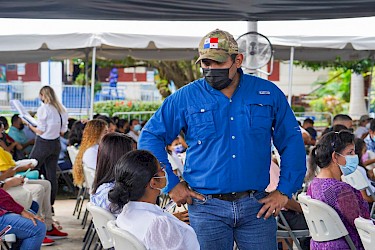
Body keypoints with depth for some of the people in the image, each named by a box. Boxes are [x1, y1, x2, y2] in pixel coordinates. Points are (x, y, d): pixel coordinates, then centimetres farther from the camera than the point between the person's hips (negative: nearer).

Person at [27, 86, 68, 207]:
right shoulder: (62, 110, 4)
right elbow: (63, 131, 9)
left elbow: (40, 131, -14)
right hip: (56, 143, 6)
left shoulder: (43, 109, -15)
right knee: (51, 174, 10)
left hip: (43, 143, -6)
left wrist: (30, 126, 1)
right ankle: (50, 204, 13)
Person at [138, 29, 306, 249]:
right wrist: (171, 184, 0)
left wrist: (284, 191, 3)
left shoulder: (268, 93, 4)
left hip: (256, 206, 1)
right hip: (207, 208, 0)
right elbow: (151, 137, 6)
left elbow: (292, 140, 10)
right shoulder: (186, 97, 1)